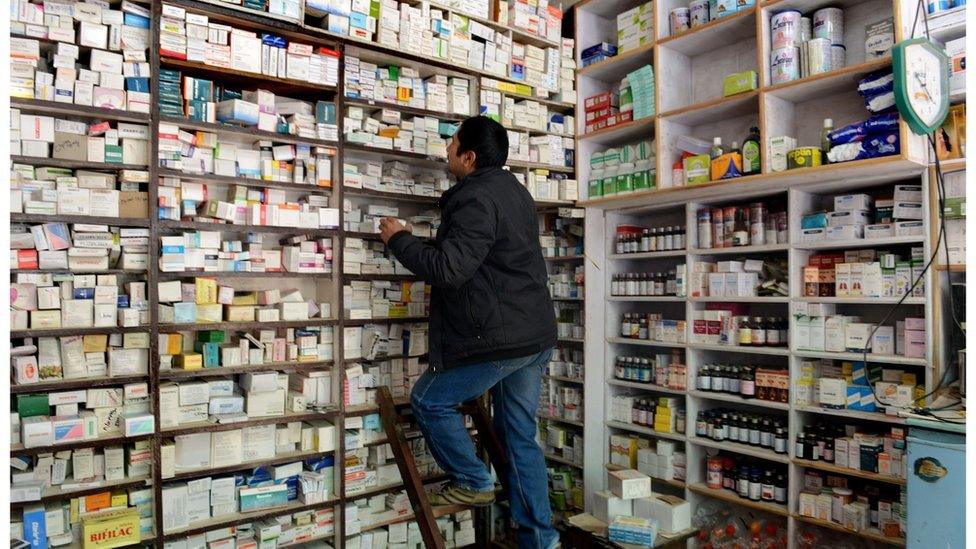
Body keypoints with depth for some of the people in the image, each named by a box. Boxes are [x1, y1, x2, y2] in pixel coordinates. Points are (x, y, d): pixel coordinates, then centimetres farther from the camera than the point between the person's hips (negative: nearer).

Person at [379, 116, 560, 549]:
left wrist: (399, 239, -10)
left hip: (497, 338, -10)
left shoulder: (478, 200, -17)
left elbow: (448, 268, -24)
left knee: (429, 401, 10)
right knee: (520, 435, 15)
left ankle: (472, 482, 20)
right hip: (535, 335, 10)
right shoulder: (512, 189, 16)